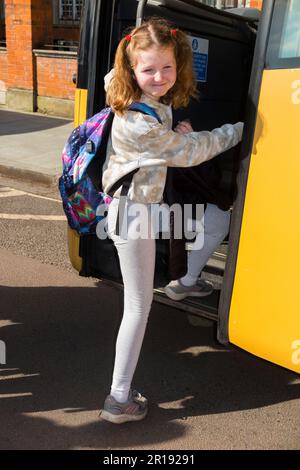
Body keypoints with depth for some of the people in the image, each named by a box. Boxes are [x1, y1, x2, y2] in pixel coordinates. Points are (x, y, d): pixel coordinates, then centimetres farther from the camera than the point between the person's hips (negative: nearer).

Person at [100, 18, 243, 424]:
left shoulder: (156, 102, 1)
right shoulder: (141, 123, -27)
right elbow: (189, 151, -16)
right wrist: (239, 129, -1)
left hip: (140, 207, 10)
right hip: (134, 214, -10)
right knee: (139, 306, -2)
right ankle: (119, 399, 7)